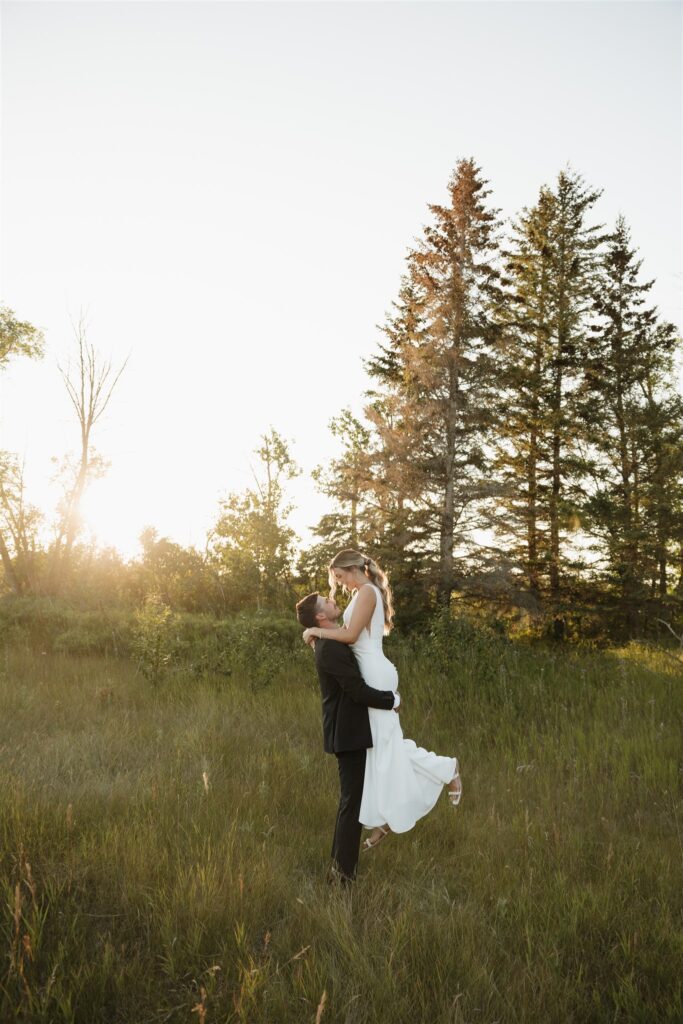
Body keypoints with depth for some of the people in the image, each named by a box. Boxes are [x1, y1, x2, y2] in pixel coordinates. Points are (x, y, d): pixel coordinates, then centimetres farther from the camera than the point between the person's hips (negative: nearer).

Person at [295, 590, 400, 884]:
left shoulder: (332, 643, 11)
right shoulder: (331, 648, -22)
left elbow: (355, 683, 19)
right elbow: (358, 691, -24)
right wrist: (392, 700, -10)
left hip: (347, 730, 10)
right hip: (348, 734, -10)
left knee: (350, 800, 18)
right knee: (352, 802, -3)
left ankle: (340, 866, 28)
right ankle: (343, 873, 5)